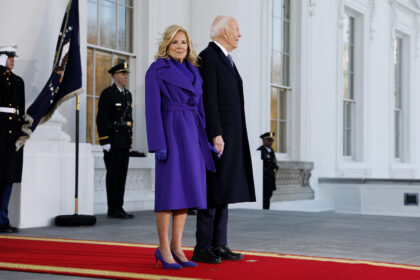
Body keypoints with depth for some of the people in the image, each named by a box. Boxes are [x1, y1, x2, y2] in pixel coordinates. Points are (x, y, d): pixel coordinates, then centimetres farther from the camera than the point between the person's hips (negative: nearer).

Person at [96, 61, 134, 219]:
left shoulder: (127, 95, 17)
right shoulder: (107, 94, -7)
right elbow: (101, 119, -12)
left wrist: (130, 139, 16)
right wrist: (104, 142, -18)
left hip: (125, 143, 8)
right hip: (112, 142, -8)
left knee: (122, 175, 8)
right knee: (113, 175, -5)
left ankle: (119, 208, 13)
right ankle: (113, 210, -1)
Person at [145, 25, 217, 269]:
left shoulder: (194, 72, 18)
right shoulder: (157, 70, -1)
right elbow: (153, 108, -8)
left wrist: (205, 141, 12)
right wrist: (158, 144, -16)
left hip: (192, 134, 6)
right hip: (171, 132, -6)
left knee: (187, 188, 3)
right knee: (170, 189, -7)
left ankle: (176, 246, 8)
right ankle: (164, 249, -1)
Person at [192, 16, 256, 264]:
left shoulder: (226, 59, 20)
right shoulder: (208, 57, -10)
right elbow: (209, 99, -18)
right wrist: (216, 135, -23)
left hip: (231, 136, 10)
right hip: (217, 134, -10)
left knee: (225, 191, 9)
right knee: (213, 191, -8)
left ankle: (219, 245, 14)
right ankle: (202, 248, -2)